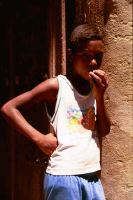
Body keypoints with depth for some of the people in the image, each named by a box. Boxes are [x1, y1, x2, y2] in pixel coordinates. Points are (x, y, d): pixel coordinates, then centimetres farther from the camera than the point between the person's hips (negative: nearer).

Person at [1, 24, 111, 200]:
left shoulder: (96, 87, 10)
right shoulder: (56, 86, -7)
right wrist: (39, 138, -14)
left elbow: (104, 131, 5)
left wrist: (99, 96, -7)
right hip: (63, 176, -6)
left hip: (92, 176, 6)